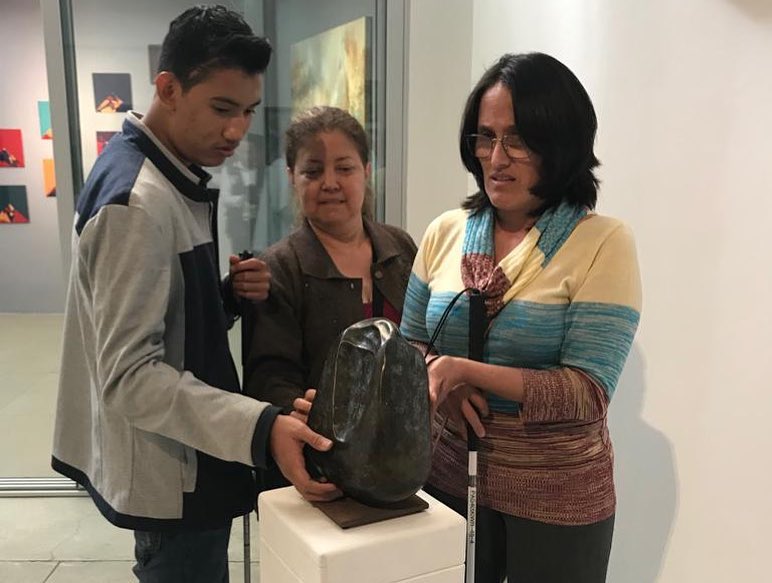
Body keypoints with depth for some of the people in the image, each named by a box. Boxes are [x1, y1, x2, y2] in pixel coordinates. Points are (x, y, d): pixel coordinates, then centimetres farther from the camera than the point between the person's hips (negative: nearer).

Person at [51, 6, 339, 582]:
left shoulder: (176, 177, 7)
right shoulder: (137, 201, -24)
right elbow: (130, 375, -27)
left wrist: (230, 295, -6)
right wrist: (260, 427, -36)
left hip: (185, 460, 9)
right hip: (170, 476, -9)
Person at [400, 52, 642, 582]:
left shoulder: (603, 242, -13)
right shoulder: (445, 233, 0)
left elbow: (588, 393, -17)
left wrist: (464, 369, -24)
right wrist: (440, 382, -13)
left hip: (556, 498, -3)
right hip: (449, 477, 4)